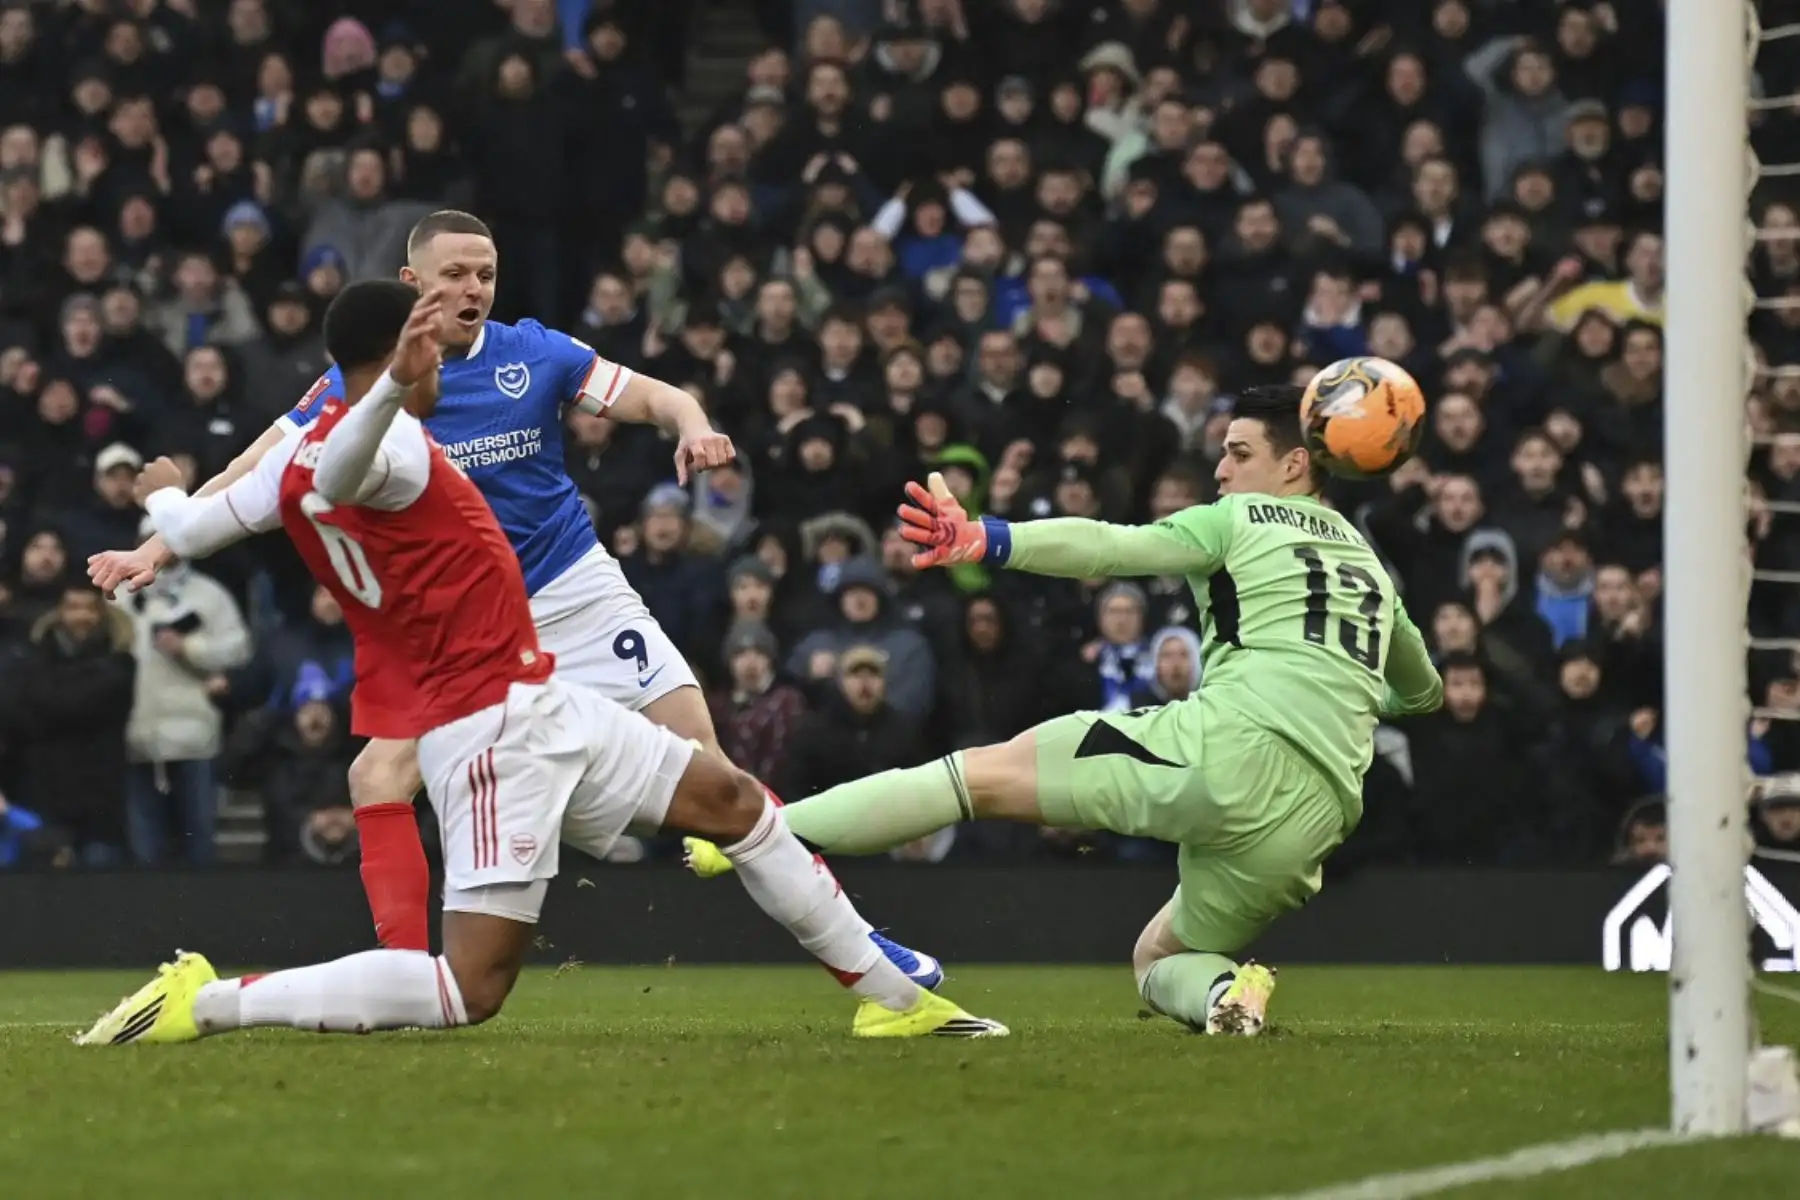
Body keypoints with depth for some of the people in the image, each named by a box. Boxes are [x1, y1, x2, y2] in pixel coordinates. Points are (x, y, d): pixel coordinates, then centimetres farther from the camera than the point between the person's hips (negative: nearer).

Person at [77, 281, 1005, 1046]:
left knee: (734, 800, 16)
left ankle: (893, 997, 24)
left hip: (536, 705, 11)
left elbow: (187, 533, 19)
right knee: (471, 989, -14)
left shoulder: (296, 456, 8)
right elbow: (337, 476, -44)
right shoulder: (387, 440, -19)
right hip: (497, 727, -11)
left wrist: (165, 493, 43)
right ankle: (207, 1002, -11)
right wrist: (395, 384, -64)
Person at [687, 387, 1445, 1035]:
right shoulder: (1371, 567, 31)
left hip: (1230, 746, -6)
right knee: (1156, 963, 23)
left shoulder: (1240, 520, 13)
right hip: (1317, 819, 6)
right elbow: (1423, 690, 48)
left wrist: (986, 540, -16)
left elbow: (1111, 547, -5)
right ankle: (1225, 989, -12)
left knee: (982, 775, -1)